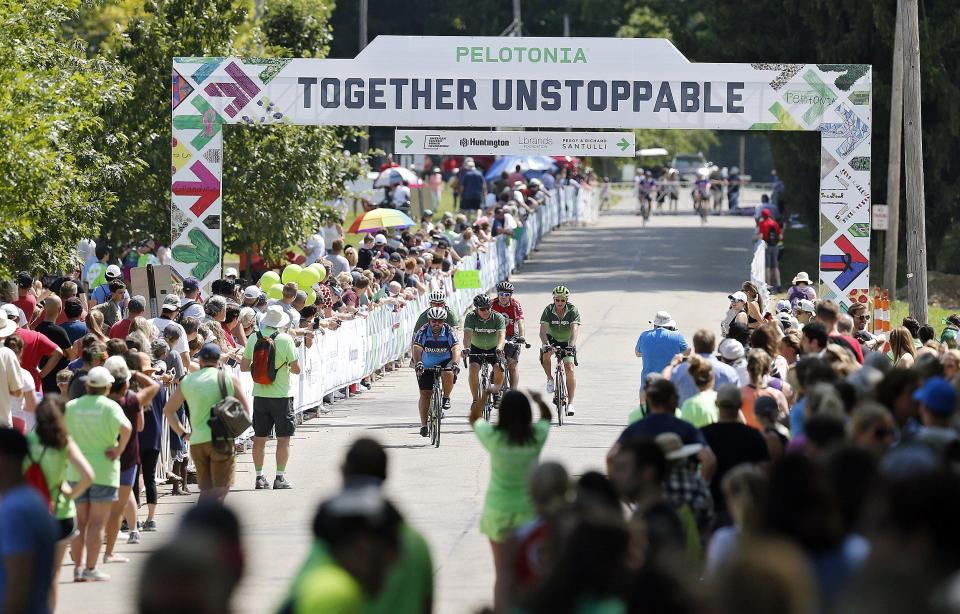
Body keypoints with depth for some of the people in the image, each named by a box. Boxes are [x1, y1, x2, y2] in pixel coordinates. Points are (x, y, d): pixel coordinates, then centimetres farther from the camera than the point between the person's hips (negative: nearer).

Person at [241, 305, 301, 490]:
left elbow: (244, 367, 4)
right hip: (281, 395, -3)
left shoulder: (254, 338, -2)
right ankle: (280, 478, 3)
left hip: (260, 396, 3)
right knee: (283, 438, 5)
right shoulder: (285, 339, -12)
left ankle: (259, 477, 14)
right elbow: (296, 369, -10)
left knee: (259, 438, 12)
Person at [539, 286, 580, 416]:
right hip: (552, 339, 0)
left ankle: (570, 402, -11)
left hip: (567, 342, 0)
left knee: (569, 367, -16)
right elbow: (543, 330, -30)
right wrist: (546, 344, -49)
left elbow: (575, 329, -34)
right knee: (545, 354, -32)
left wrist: (571, 345, -51)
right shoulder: (548, 310, -20)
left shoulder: (573, 311, -21)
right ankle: (550, 379, -6)